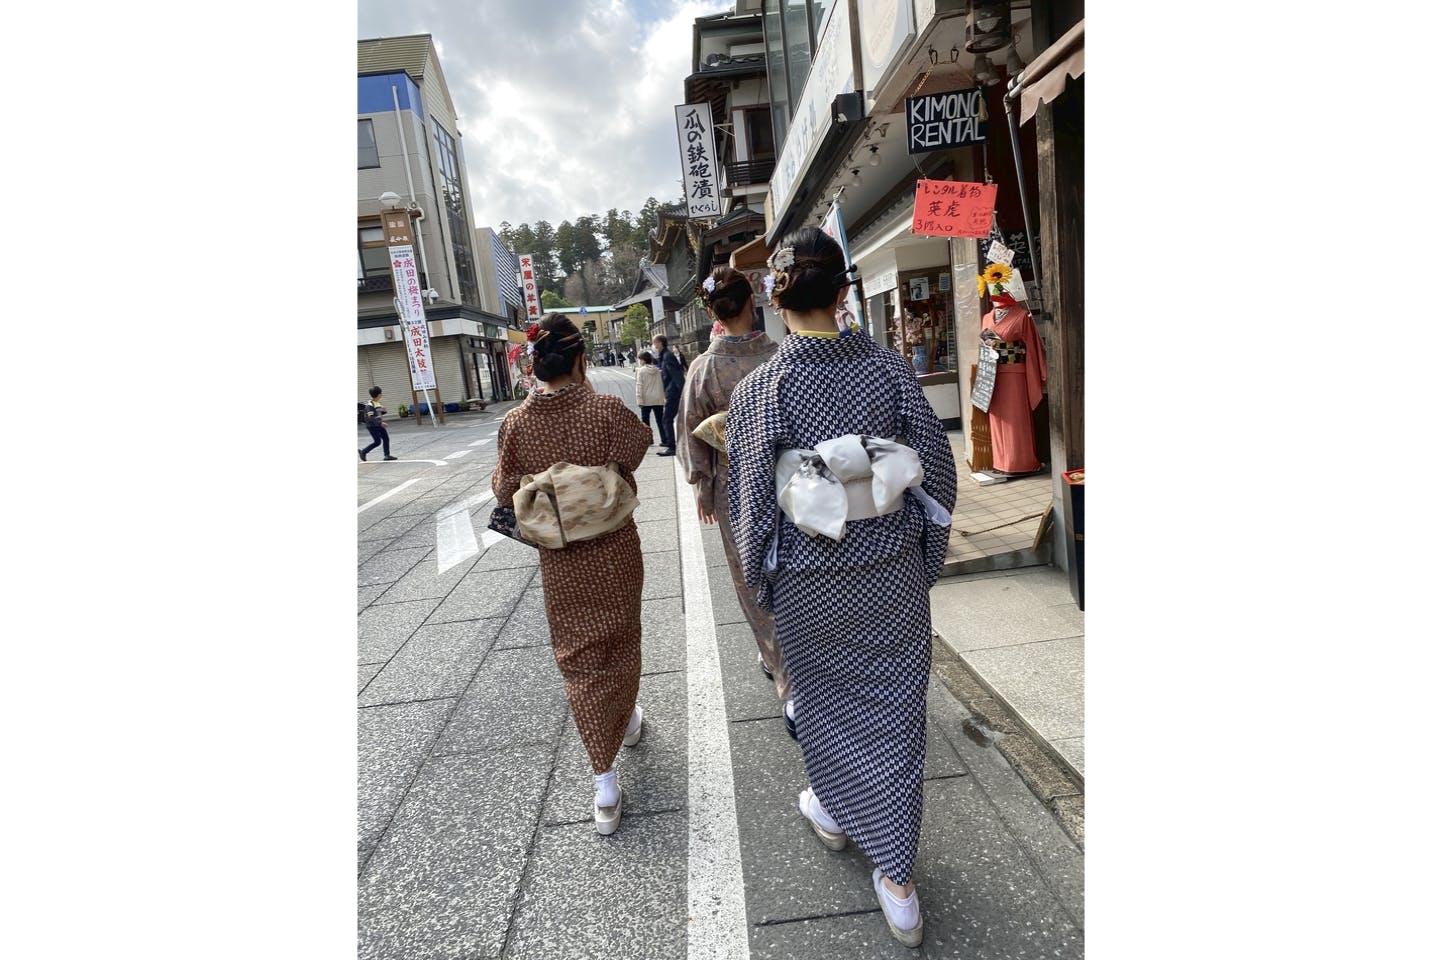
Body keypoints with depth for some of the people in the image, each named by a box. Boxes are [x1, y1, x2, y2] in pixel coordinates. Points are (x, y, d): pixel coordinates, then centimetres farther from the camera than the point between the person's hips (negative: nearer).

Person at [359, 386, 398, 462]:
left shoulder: (377, 403, 8)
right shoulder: (370, 405, -19)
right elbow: (371, 417, -25)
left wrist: (384, 411, -1)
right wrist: (380, 423, -31)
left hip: (379, 425, 8)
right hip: (372, 426, -8)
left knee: (386, 439, 4)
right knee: (377, 442, -5)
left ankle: (387, 455, 10)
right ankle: (363, 451, 12)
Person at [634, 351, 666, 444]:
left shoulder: (641, 371, -6)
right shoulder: (658, 370, 5)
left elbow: (639, 386, -10)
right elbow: (663, 384, 7)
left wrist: (639, 400, -10)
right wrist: (664, 397, 13)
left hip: (647, 400, -4)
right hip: (659, 399, 4)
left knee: (645, 419, 8)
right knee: (660, 420, 8)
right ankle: (664, 439, 6)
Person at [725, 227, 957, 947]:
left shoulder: (757, 390, -14)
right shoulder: (890, 367, -7)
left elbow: (751, 500, -9)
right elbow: (937, 468, -2)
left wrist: (761, 582, 7)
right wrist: (923, 558, 11)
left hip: (811, 581, -2)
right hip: (893, 571, 2)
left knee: (828, 698, 22)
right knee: (892, 705, 15)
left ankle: (836, 813, 48)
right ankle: (897, 878, 27)